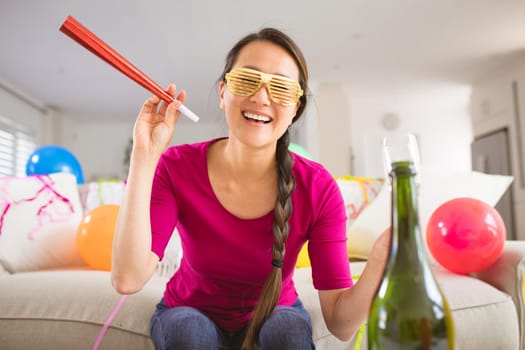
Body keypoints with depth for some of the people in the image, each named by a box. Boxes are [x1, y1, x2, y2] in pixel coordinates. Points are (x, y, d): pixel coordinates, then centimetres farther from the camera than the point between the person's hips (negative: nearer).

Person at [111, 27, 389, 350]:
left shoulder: (318, 188, -22)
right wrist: (144, 155, -35)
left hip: (275, 317, 0)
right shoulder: (176, 167, -21)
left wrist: (378, 263, -42)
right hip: (191, 314, 0)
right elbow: (127, 279, -32)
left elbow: (341, 323, -22)